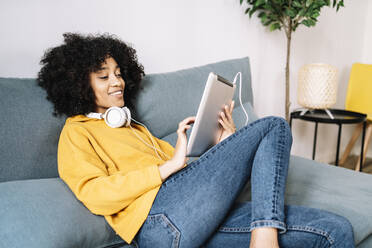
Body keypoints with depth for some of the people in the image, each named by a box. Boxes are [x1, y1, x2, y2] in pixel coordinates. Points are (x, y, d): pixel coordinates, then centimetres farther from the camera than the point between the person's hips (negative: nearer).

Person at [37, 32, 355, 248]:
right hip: (159, 219, -7)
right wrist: (170, 165, -11)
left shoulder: (137, 130, 34)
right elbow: (95, 195, -7)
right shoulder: (76, 132, 12)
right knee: (273, 126, -7)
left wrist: (224, 145, 10)